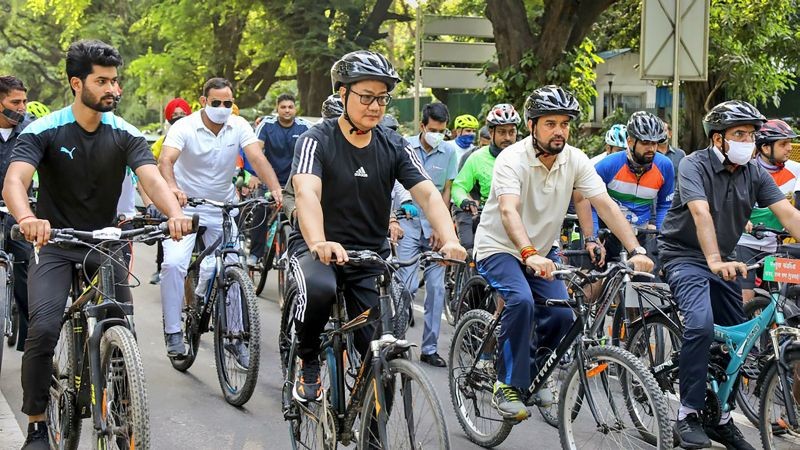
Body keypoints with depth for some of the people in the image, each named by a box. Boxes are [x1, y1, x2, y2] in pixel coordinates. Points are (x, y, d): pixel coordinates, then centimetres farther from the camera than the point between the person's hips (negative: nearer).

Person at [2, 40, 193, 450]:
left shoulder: (125, 135, -6)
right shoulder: (43, 131, -13)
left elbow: (151, 178, -21)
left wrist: (175, 213, -44)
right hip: (55, 244, -2)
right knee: (43, 330, -21)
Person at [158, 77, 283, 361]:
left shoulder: (239, 127, -6)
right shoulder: (184, 127, -15)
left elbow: (257, 158, -19)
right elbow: (166, 160, -30)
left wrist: (275, 189, -38)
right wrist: (172, 188, -52)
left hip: (223, 209, 3)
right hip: (186, 206, -3)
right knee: (173, 263, -21)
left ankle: (235, 336, 17)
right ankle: (173, 332, -8)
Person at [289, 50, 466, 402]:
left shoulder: (395, 147, 0)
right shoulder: (316, 141, -11)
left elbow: (428, 194, -12)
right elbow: (307, 193, -28)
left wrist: (449, 240, -33)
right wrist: (319, 244, -48)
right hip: (318, 249, -3)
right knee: (319, 289, -37)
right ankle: (308, 364, -9)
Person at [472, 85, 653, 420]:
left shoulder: (575, 160, -8)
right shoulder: (512, 159, -23)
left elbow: (605, 204, -15)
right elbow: (508, 211, -38)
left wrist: (636, 250, -27)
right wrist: (529, 255, -55)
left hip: (541, 251, 5)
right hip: (499, 248, -5)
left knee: (562, 314, -11)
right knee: (522, 301, -31)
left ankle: (535, 374, 17)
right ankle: (508, 385, -17)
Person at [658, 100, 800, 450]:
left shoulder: (755, 172, -1)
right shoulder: (695, 165, -16)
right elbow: (701, 213, -32)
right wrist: (714, 261, -46)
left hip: (722, 261, 7)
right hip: (684, 256, -6)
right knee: (701, 325, -28)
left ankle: (720, 418, 21)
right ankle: (688, 416, -19)